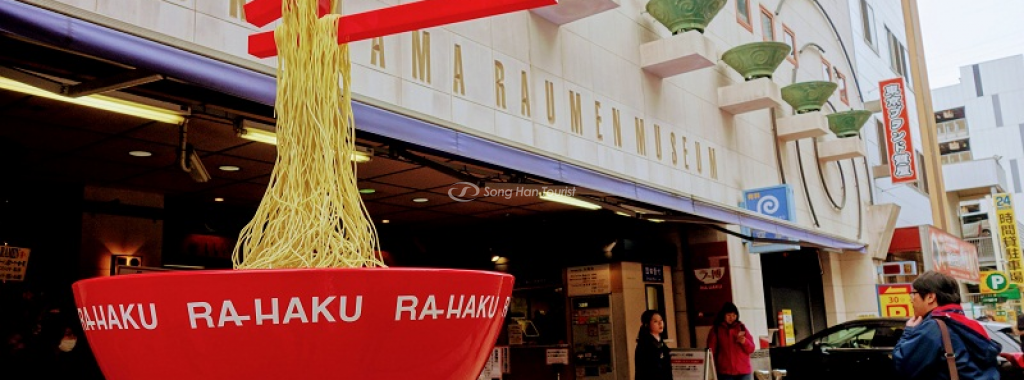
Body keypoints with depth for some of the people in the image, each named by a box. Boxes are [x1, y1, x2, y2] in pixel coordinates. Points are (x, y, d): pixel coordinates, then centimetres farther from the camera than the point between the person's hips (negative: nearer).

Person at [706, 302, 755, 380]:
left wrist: (744, 342, -12)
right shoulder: (716, 330, 4)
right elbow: (711, 350, 2)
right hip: (725, 372, -2)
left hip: (743, 371, 2)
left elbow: (751, 349, 9)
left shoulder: (741, 328, 10)